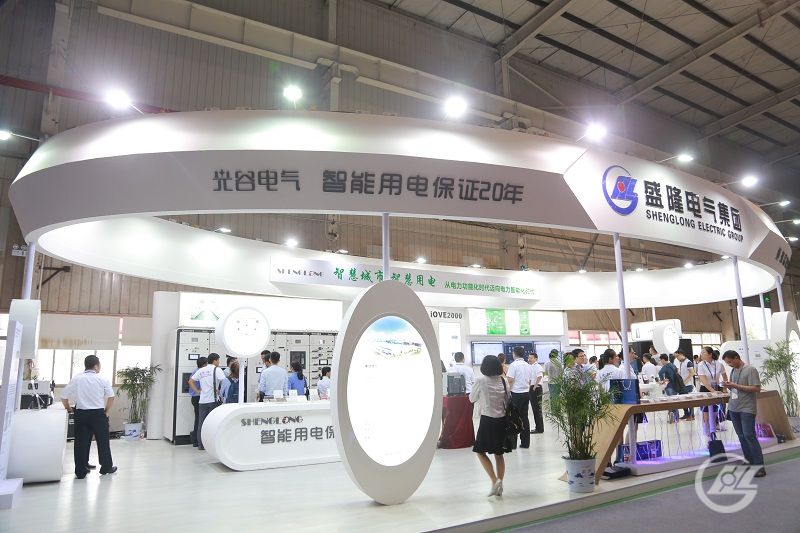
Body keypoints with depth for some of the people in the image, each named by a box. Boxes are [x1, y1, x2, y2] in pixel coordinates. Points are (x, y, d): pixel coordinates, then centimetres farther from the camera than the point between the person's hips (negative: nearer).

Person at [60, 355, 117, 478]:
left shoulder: (76, 379, 1)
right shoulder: (102, 379, -4)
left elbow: (64, 396, 0)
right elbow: (111, 396, -6)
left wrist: (68, 408, 16)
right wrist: (107, 411, 7)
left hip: (81, 414, 2)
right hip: (98, 414, -2)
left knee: (81, 442, 9)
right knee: (103, 441, 11)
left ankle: (80, 471, 13)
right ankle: (106, 467, 21)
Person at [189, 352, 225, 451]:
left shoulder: (201, 370, 12)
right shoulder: (217, 370, -5)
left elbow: (190, 381, 13)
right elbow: (224, 382, -15)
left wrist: (198, 391, 11)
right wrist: (220, 391, -2)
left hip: (202, 400, 5)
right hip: (213, 400, -5)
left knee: (201, 422, 9)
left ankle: (200, 444, 13)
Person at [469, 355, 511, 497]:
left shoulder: (481, 380, -10)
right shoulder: (503, 380, 3)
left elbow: (472, 399, 2)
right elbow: (508, 401, 10)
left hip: (487, 420, -5)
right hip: (502, 420, 5)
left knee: (480, 451, 8)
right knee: (499, 453, 13)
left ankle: (495, 480, -5)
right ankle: (499, 486, 16)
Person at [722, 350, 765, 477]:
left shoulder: (750, 370, -9)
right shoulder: (733, 371, 12)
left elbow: (757, 389, -15)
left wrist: (736, 386, -18)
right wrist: (728, 386, -2)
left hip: (747, 409, -7)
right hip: (733, 408, 7)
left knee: (749, 436, -10)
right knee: (741, 436, 9)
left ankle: (759, 466, -4)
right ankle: (749, 462, 17)